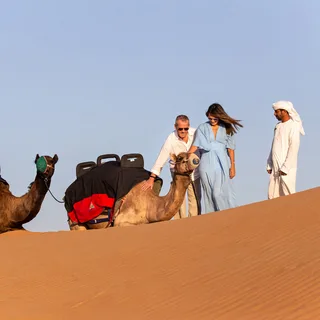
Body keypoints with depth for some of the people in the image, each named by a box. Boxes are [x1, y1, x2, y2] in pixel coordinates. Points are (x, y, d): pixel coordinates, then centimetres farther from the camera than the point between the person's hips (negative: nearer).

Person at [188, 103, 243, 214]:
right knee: (209, 194, 1)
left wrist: (232, 166, 3)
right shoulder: (202, 128, 8)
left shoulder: (226, 128, 7)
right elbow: (195, 145, 3)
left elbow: (230, 148, 6)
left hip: (221, 164, -2)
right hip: (206, 165, 2)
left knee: (219, 193, -12)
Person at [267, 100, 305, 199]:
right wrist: (269, 165, 13)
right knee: (272, 196, 5)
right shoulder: (278, 126, 16)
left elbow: (294, 148, -15)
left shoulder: (293, 126, -9)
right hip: (275, 168, 8)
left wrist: (285, 168, -18)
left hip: (287, 169, -8)